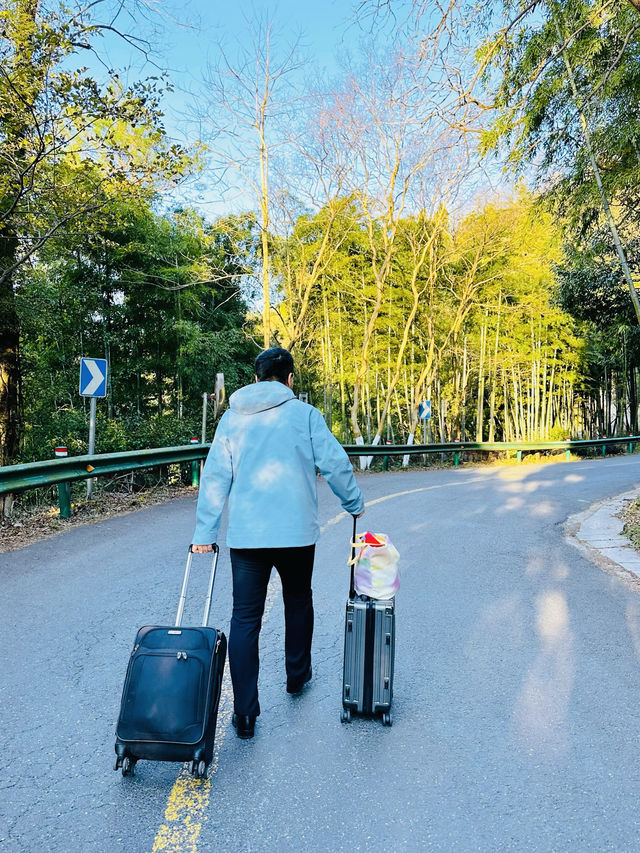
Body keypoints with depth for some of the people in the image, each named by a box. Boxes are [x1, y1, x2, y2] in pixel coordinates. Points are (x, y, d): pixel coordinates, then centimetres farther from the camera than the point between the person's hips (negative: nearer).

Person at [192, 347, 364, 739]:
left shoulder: (232, 417, 5)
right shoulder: (305, 415, -3)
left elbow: (215, 477, 4)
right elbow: (335, 463, -4)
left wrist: (205, 532, 7)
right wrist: (355, 503, 13)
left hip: (245, 534, 1)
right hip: (297, 531, -1)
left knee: (245, 618, 6)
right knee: (298, 602, 22)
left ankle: (245, 712, 5)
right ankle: (298, 675, 39)